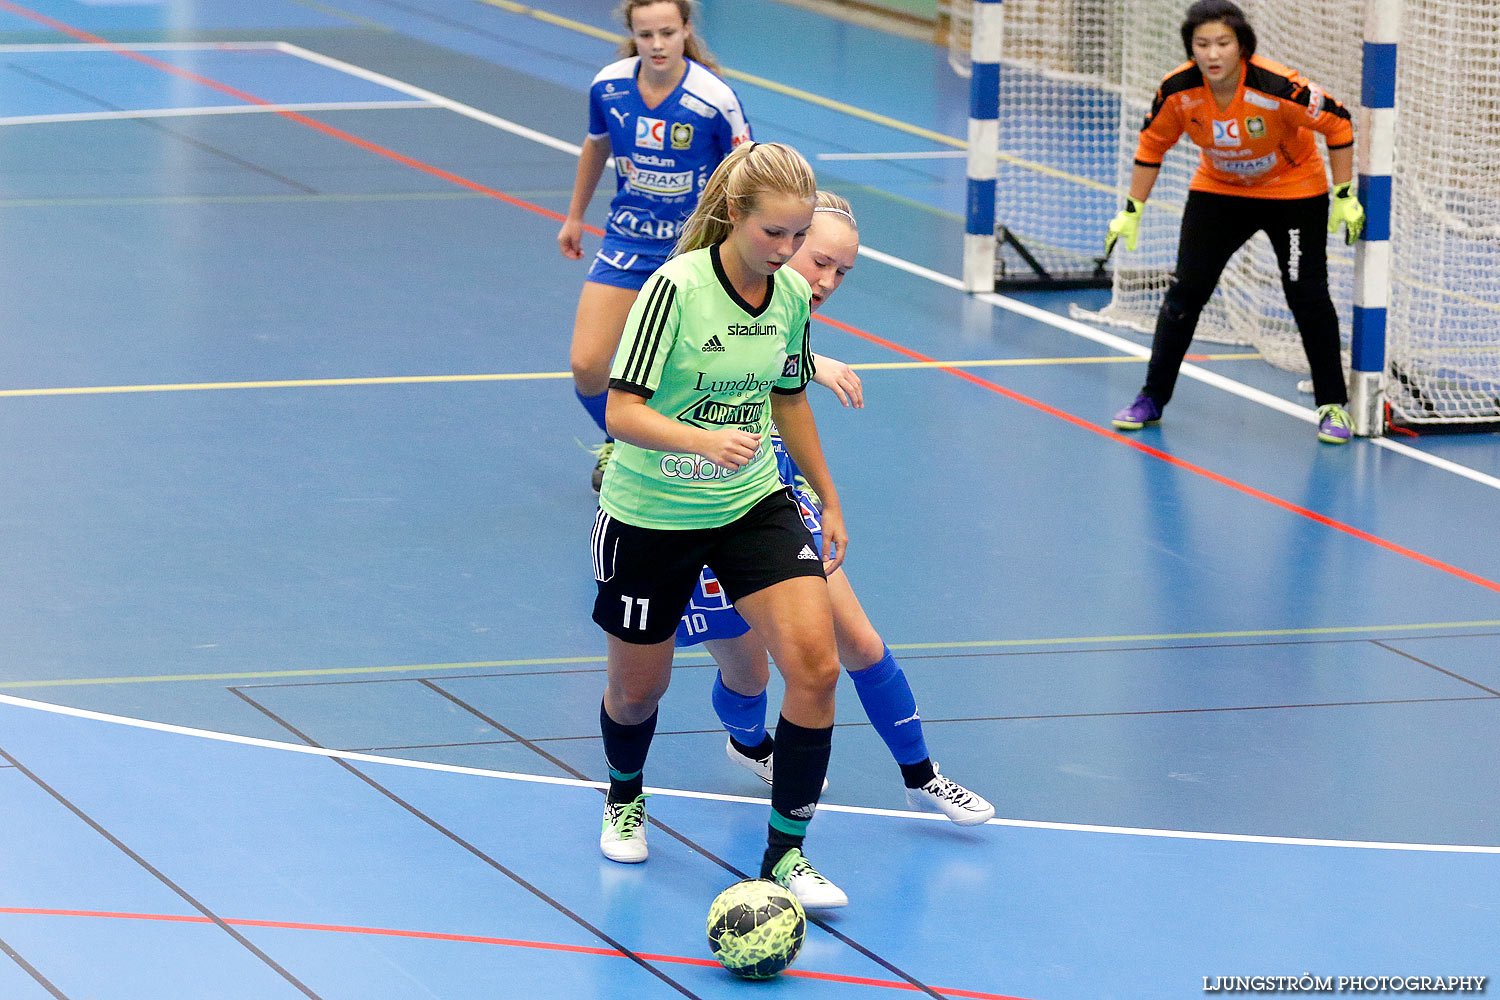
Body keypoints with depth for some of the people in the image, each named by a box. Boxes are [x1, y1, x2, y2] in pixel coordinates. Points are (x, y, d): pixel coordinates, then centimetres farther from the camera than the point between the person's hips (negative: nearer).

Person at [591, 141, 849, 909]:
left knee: (815, 664, -14)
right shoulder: (676, 288, -22)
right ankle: (624, 799, 47)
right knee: (639, 686, 12)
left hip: (753, 504, 4)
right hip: (652, 514, -4)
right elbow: (622, 411, -25)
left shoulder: (793, 294, -4)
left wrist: (829, 499, 18)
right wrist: (706, 440, -41)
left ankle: (784, 854, -3)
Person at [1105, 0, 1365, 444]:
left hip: (1294, 194, -3)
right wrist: (1132, 211, -1)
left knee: (1308, 297, -8)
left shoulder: (1278, 87, -33)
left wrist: (1345, 197, -16)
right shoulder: (1178, 91, -21)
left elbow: (1338, 123, -19)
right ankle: (1152, 398, 12)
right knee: (1185, 290, -2)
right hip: (1217, 191, 3)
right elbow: (1152, 145, -3)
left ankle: (1334, 406, 6)